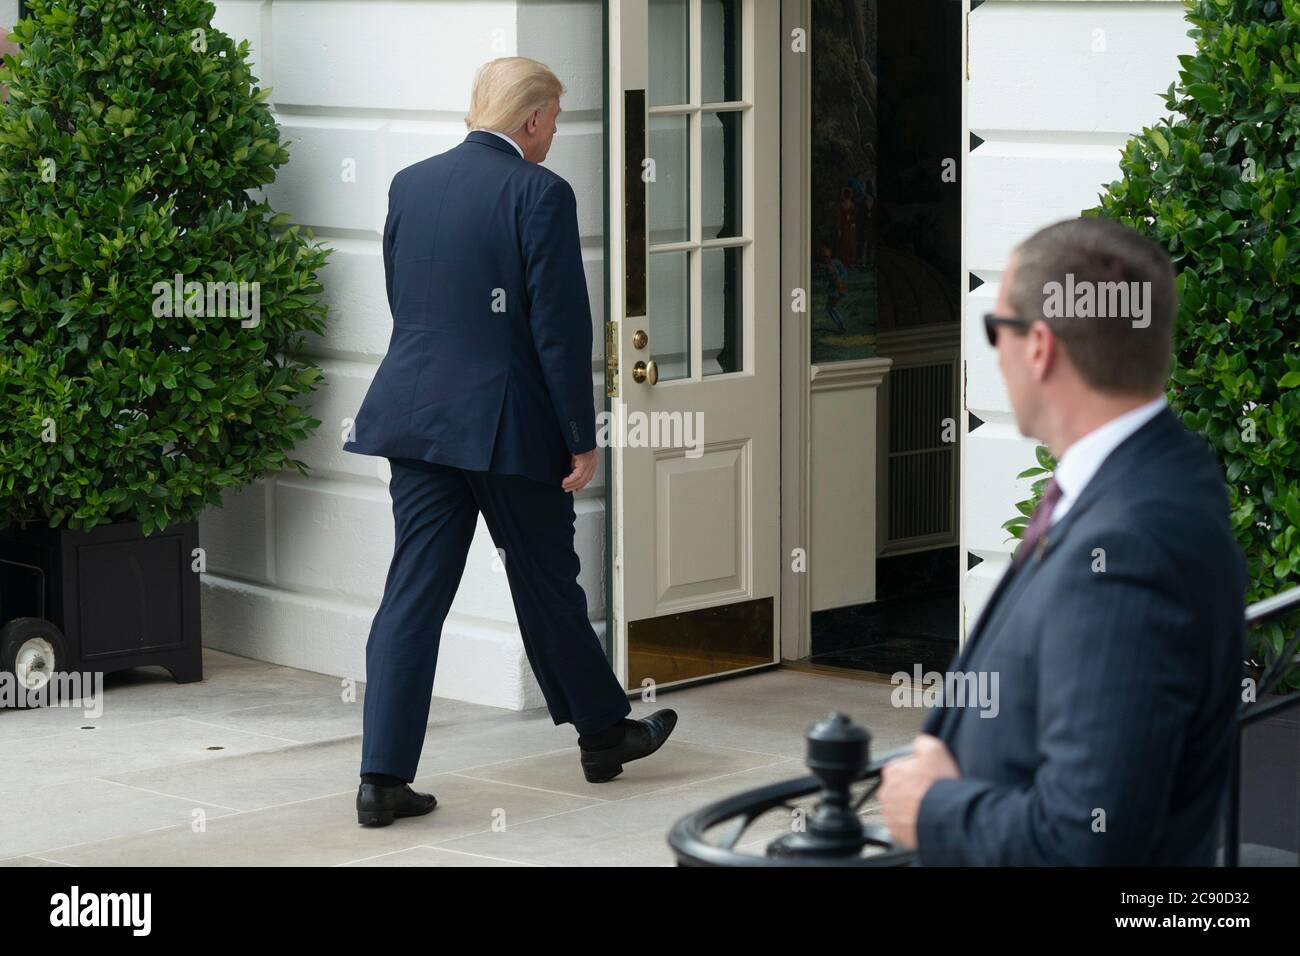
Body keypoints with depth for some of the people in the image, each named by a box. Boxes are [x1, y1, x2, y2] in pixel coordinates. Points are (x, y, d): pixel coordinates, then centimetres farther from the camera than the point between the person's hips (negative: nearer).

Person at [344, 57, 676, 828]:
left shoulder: (409, 185, 8)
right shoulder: (539, 193, -11)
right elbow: (561, 326, -13)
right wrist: (582, 438, -7)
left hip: (414, 417, 5)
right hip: (508, 424, -5)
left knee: (414, 590, 3)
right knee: (547, 583, 12)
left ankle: (384, 777, -1)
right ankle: (603, 729, 31)